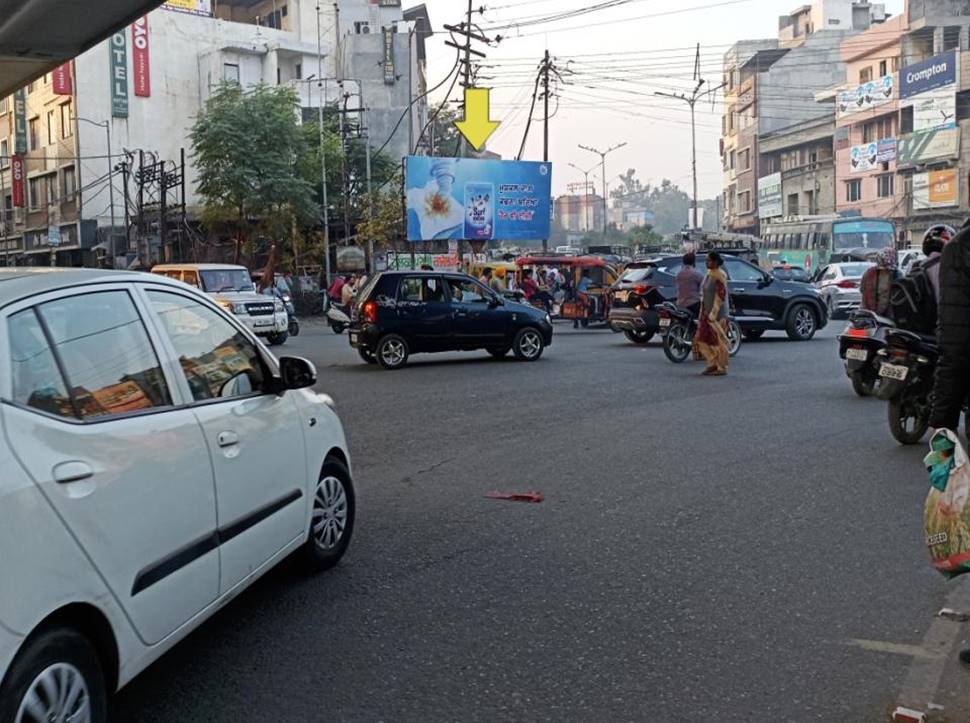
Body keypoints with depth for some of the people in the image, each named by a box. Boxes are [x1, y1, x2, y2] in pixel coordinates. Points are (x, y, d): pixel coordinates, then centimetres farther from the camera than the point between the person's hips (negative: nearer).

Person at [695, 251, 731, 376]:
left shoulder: (719, 275, -15)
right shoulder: (709, 273, 13)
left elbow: (721, 296, -20)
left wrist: (713, 314, -22)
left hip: (717, 313, -9)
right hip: (707, 311, 9)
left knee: (718, 340, -2)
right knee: (703, 339, 10)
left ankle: (722, 368, 5)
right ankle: (712, 364, 20)